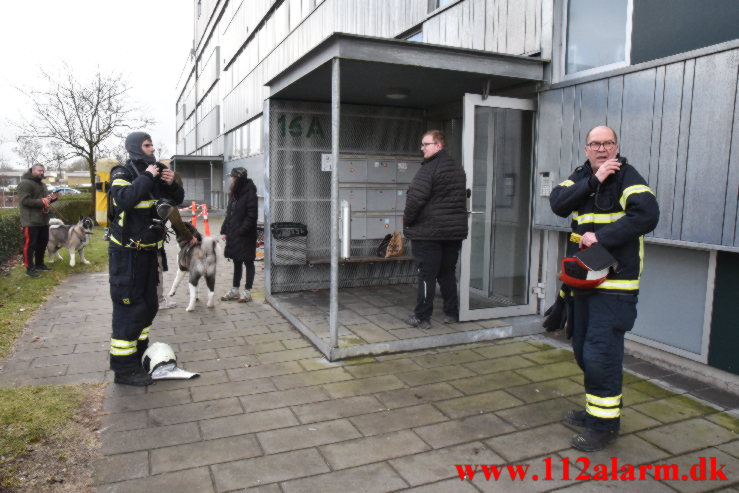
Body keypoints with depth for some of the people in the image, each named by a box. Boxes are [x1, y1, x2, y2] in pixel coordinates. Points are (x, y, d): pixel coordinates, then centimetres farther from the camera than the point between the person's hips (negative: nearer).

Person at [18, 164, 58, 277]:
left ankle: (39, 264, 30)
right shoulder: (25, 183, -10)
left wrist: (52, 198, 7)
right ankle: (29, 268, -2)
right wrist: (41, 202, -24)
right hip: (31, 221, -9)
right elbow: (24, 200, -20)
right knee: (30, 244, -6)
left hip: (43, 220, 9)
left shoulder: (42, 184, 20)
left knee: (43, 243, 16)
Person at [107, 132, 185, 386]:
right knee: (128, 307, -6)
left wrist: (172, 184, -6)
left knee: (149, 305, 16)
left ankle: (139, 354, 33)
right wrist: (146, 177, -23)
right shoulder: (123, 173, -11)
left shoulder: (155, 173, 10)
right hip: (126, 253, -8)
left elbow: (176, 200, 13)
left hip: (148, 251, 8)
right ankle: (124, 369, 3)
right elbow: (123, 199, -31)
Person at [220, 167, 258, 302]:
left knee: (248, 262, 4)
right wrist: (224, 231, 8)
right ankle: (235, 290, 25)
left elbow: (251, 216, -18)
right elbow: (229, 214, 15)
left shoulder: (250, 194, -14)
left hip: (245, 236, -8)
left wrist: (241, 231, -21)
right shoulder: (234, 194, 11)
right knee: (236, 263, 15)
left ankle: (247, 292, 12)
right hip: (233, 235, 8)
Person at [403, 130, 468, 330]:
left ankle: (422, 317, 4)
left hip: (428, 232, -7)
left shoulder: (428, 169, -14)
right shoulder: (458, 169, 14)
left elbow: (415, 199, -18)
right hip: (455, 231, 8)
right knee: (448, 273, 16)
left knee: (427, 275, -2)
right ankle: (452, 313, 22)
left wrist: (407, 221, -5)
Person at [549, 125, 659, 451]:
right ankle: (594, 410, 32)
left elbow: (647, 214, -23)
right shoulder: (581, 175, 11)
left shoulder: (627, 176, -8)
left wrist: (601, 237, -24)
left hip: (615, 283, -7)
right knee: (583, 350, 16)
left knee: (601, 354, -8)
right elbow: (558, 204, -7)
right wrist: (593, 180, -15)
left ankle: (605, 426, 7)